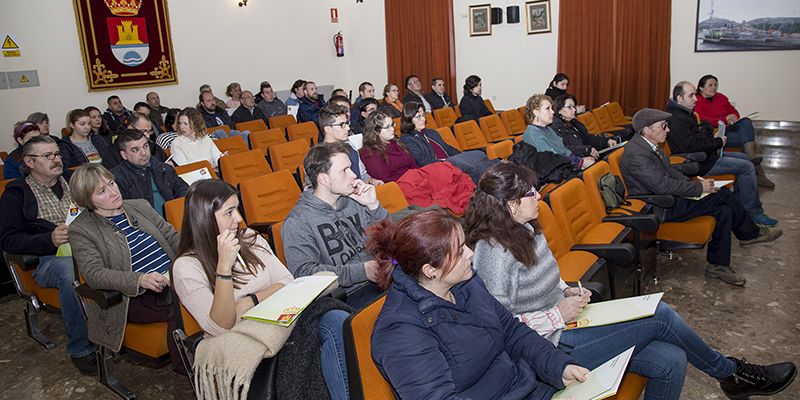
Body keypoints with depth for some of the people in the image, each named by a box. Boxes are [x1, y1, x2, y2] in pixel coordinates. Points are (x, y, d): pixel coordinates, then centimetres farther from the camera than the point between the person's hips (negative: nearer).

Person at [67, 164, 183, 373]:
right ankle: (184, 366, -15)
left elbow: (172, 236, 19)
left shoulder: (139, 206, 18)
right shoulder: (80, 230, 3)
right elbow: (94, 273, -9)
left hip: (175, 278, 5)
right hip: (136, 297, -5)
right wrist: (140, 280, -26)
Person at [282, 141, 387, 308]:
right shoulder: (297, 222, -4)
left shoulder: (354, 201, 12)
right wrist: (361, 271, -20)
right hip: (351, 294, -6)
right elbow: (303, 272, -15)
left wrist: (374, 206, -3)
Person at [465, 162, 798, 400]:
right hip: (551, 343, -9)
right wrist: (558, 314, -20)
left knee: (670, 360, -6)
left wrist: (567, 291, 3)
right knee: (660, 315, -9)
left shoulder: (524, 231, 6)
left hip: (565, 319, 9)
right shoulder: (494, 253, -24)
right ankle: (730, 372, 16)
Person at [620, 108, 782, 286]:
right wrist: (699, 188, -16)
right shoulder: (635, 154, -25)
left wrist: (692, 183, 2)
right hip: (661, 208, -10)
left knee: (724, 211, 0)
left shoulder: (648, 144, 5)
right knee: (723, 195, -9)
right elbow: (663, 186, -26)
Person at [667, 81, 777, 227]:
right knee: (747, 167, -11)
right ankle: (753, 212, -2)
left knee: (743, 158, 21)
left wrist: (712, 138, 6)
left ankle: (740, 203, 24)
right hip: (699, 163, -12)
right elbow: (691, 145, -29)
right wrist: (717, 142, -17)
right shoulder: (676, 119, -23)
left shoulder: (684, 112, 12)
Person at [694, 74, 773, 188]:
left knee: (746, 121, -26)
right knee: (746, 139, -25)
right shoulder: (697, 102, -4)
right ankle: (758, 173, -24)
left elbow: (734, 111, 24)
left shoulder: (721, 97, 20)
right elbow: (702, 121, -17)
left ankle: (751, 154, -44)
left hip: (729, 128, 7)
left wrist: (734, 117, -2)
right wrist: (724, 119, -18)